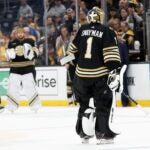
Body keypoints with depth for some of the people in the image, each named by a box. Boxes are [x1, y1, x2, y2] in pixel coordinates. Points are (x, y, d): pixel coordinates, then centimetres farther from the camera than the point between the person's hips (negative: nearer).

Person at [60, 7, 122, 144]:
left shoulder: (82, 30, 7)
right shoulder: (106, 31, -4)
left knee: (84, 103, 17)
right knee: (103, 104, 2)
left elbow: (73, 49, 15)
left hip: (82, 73, 4)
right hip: (100, 74, -4)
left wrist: (67, 59, 31)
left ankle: (84, 133, 17)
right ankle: (102, 134, -3)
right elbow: (111, 52, -13)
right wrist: (114, 69, -15)